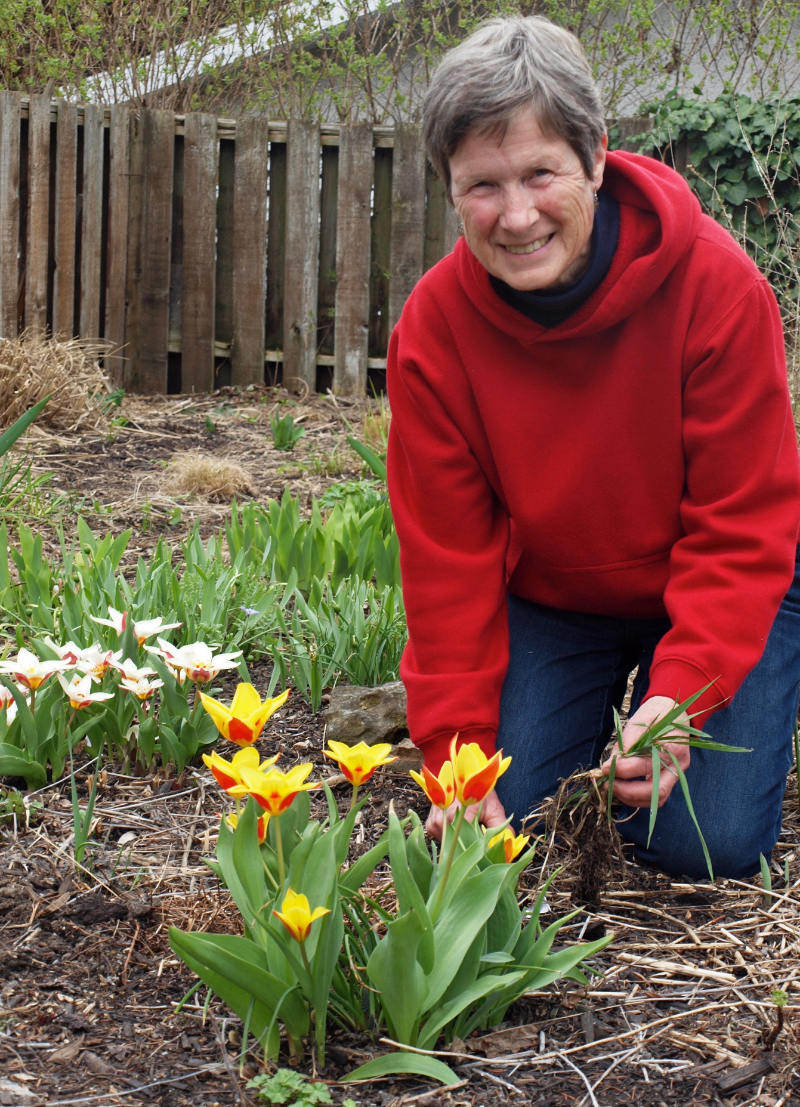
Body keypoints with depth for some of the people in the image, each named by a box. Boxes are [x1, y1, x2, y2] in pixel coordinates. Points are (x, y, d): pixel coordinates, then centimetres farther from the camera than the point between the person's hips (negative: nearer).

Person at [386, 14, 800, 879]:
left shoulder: (716, 284, -25)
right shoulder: (434, 328, -18)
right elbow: (446, 555, -13)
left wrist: (681, 699, -34)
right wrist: (458, 758, -18)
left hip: (723, 597, -2)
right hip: (548, 605, 2)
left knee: (707, 845, -14)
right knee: (511, 819, -10)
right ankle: (600, 713, 21)